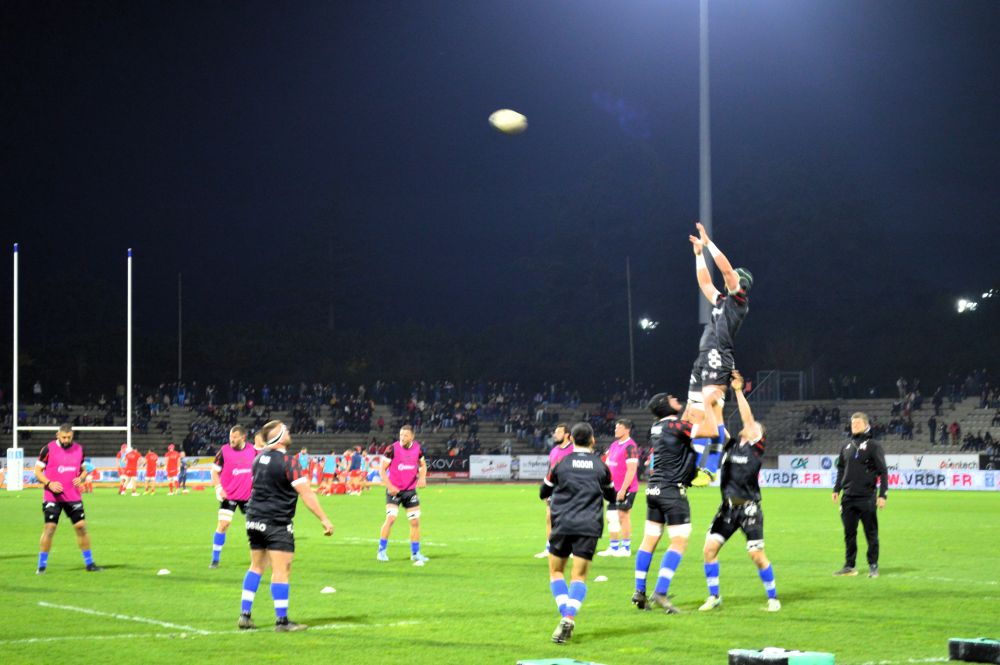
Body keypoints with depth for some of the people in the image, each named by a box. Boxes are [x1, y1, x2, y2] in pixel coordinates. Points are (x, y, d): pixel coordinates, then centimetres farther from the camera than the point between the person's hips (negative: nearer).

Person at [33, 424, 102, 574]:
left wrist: (80, 478, -5)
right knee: (49, 528, -7)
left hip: (73, 497, 3)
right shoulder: (49, 449, -5)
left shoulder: (78, 449, 7)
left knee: (81, 527, 2)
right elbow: (37, 471, -2)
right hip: (52, 497, -3)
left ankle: (89, 563, 13)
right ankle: (42, 565, 4)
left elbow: (83, 470, 18)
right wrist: (49, 484, -18)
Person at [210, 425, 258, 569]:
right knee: (223, 525, -9)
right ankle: (215, 559, 0)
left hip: (248, 496, 3)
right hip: (228, 496, -3)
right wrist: (218, 488, -14)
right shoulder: (224, 451, -8)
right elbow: (215, 471, -2)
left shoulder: (252, 450, 0)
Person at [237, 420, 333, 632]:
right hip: (277, 523, -8)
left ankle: (244, 615, 15)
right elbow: (306, 494, -17)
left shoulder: (260, 457, 7)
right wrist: (324, 520, -13)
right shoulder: (288, 462, -16)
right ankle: (282, 621, -3)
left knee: (256, 567, 16)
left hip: (254, 519, 8)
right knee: (281, 570, -4)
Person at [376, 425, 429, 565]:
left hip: (410, 490, 4)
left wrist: (422, 477, -2)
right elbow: (383, 469, -7)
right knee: (391, 518, -18)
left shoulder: (417, 448, -1)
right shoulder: (393, 448, -13)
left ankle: (415, 553, 18)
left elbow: (422, 464, 17)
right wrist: (389, 486, -17)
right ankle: (381, 551, -5)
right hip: (394, 490, -4)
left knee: (415, 522, 5)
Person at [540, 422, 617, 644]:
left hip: (562, 525, -1)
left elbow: (543, 493, 15)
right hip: (589, 526, 1)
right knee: (579, 576, 3)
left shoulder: (561, 463, 4)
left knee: (556, 571, 14)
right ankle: (569, 617, -19)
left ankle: (565, 615, -3)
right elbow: (611, 496, 24)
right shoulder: (601, 466, 9)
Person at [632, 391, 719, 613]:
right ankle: (660, 593, -14)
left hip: (654, 488, 8)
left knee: (649, 540, 11)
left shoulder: (656, 427, 11)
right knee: (679, 542, -6)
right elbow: (712, 431, -20)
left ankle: (639, 593, 13)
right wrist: (708, 407, -6)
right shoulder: (675, 425, -14)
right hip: (672, 490, -8)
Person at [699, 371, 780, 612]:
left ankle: (773, 598, 10)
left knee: (757, 555, -6)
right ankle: (714, 596, 9)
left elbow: (748, 418, -10)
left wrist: (739, 391, -11)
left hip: (749, 509, -5)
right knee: (710, 547, -4)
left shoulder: (756, 448, -1)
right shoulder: (730, 445, 11)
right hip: (728, 508, 5)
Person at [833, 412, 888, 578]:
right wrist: (836, 489, 11)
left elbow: (883, 472, -5)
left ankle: (873, 566, 9)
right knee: (849, 533, 8)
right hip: (848, 497, 5)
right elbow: (841, 469, 20)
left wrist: (882, 495, -11)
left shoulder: (873, 445, -3)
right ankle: (849, 566, 15)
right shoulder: (847, 447, 13)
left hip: (867, 497, -5)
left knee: (871, 533, 1)